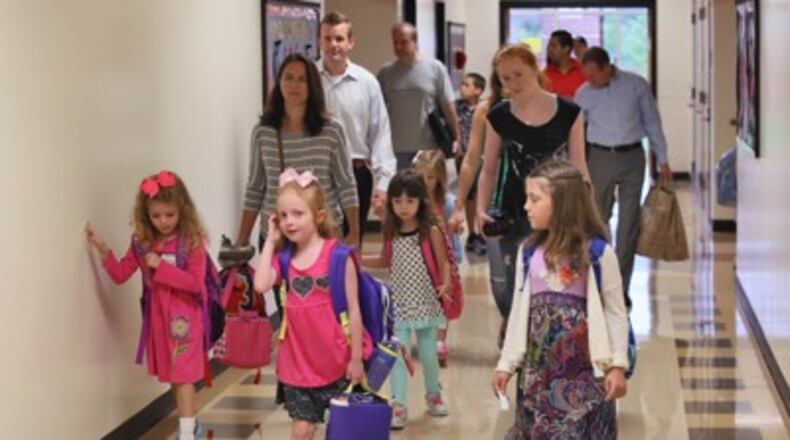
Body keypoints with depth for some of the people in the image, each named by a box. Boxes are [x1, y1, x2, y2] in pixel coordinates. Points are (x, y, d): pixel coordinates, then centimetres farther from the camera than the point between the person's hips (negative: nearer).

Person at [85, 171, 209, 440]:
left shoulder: (191, 241, -14)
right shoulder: (142, 243, 0)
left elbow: (195, 282, -20)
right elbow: (120, 275, -2)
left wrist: (161, 266, -23)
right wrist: (103, 250, -16)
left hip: (184, 316, -5)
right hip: (157, 317, 5)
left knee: (183, 374, -6)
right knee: (171, 374, 15)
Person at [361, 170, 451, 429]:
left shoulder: (431, 232, -11)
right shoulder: (391, 233, -1)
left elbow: (443, 264, -9)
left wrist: (446, 283, -28)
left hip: (425, 302, -2)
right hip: (399, 303, 2)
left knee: (428, 352, 12)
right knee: (398, 354, -2)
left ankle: (433, 394, 34)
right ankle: (398, 405, 4)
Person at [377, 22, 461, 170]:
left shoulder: (435, 68, 0)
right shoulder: (385, 72, 5)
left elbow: (448, 106, 1)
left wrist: (456, 138, -1)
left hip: (428, 148, -1)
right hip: (396, 149, 1)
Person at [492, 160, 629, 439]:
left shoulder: (597, 252, -9)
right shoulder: (530, 253, 5)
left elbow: (615, 311, -6)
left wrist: (617, 365, -11)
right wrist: (506, 363, 13)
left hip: (583, 370, -5)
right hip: (540, 367, 5)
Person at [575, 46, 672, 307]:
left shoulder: (636, 85, 0)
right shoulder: (584, 94, 2)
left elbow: (652, 122, 6)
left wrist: (662, 160, 5)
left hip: (632, 158, 0)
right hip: (600, 157, 1)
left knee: (629, 223, -2)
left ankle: (621, 287, 2)